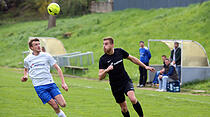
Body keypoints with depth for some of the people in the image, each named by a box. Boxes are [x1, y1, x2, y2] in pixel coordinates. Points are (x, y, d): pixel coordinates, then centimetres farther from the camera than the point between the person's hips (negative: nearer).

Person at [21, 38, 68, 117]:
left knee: (63, 104, -11)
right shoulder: (27, 59, 5)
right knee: (55, 106, -16)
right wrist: (25, 76, 6)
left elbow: (58, 68, 5)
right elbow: (26, 69, 28)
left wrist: (63, 83, -2)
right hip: (39, 87, -1)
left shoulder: (46, 56, 2)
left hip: (50, 84, 1)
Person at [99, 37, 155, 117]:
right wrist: (106, 70, -34)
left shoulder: (120, 51, -4)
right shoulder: (103, 59, -10)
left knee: (132, 99, -25)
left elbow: (132, 59, 11)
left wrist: (145, 66, 12)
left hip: (126, 81, 0)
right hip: (115, 86, 0)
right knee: (123, 108, 4)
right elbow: (100, 77, -14)